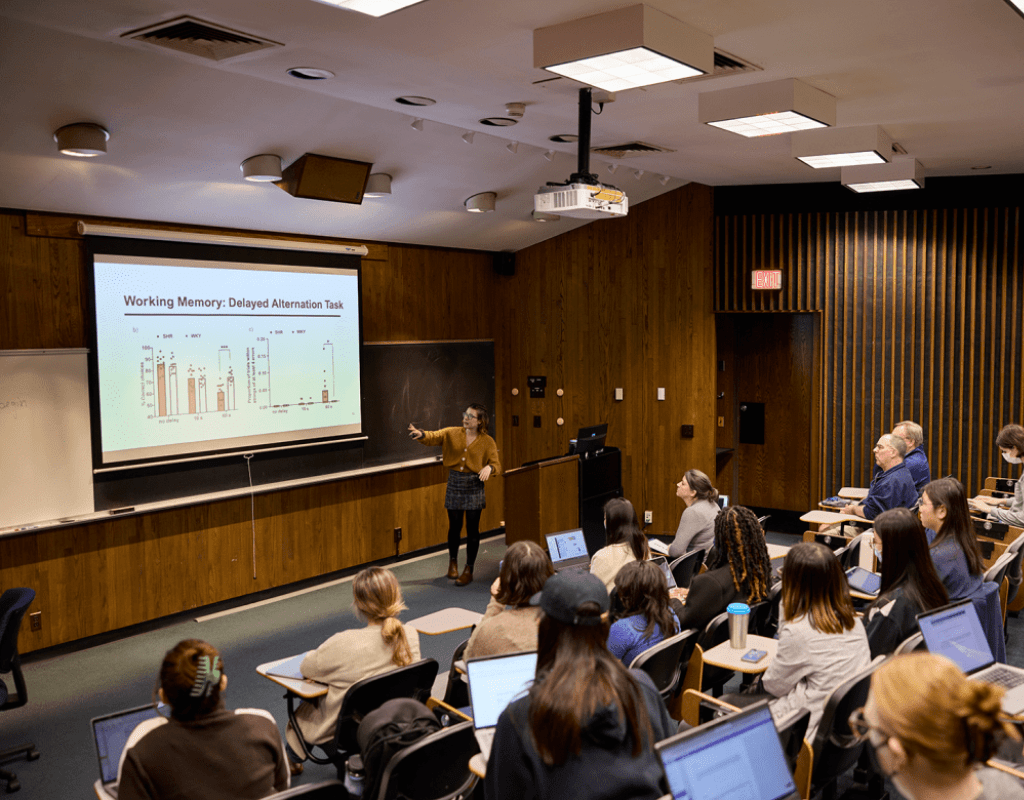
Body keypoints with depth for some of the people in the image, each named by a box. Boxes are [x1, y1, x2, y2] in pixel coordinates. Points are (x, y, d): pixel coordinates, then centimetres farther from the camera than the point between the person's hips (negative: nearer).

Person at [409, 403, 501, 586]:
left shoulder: (487, 442, -3)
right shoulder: (452, 433, 1)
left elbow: (496, 464, -6)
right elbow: (434, 437, -12)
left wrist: (489, 468, -29)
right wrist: (421, 434, -33)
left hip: (474, 486, -1)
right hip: (454, 483, 2)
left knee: (472, 529, 1)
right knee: (454, 526, 10)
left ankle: (469, 570, 13)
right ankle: (453, 561, 36)